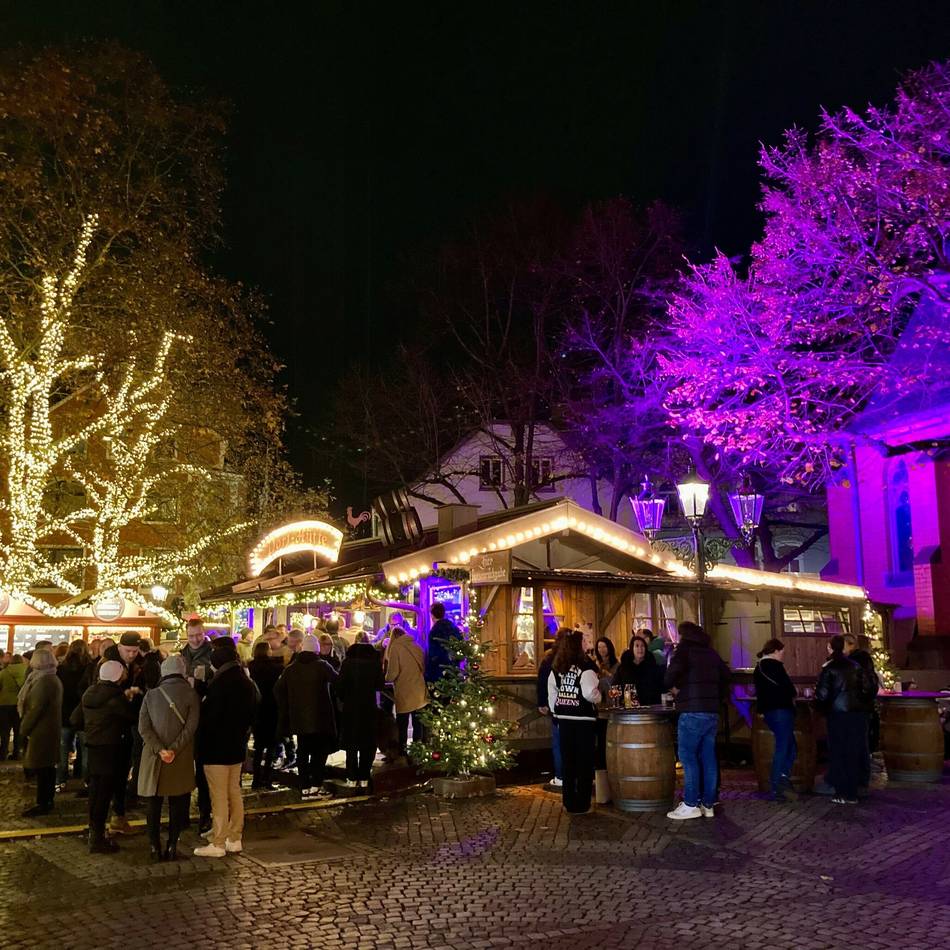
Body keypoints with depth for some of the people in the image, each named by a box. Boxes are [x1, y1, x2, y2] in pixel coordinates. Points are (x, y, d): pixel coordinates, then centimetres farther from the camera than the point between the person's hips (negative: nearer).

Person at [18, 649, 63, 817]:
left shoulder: (43, 681, -20)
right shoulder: (54, 679, 12)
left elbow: (35, 709, -21)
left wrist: (24, 728, -11)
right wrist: (26, 726, 16)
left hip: (41, 730, -10)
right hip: (51, 729, 10)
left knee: (41, 768, -3)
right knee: (48, 767, 15)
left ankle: (43, 804, 2)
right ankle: (48, 801, 22)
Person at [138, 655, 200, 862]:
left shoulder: (151, 695, 2)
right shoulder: (191, 694, -3)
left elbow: (143, 727, -5)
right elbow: (191, 726, -12)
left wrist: (160, 750, -12)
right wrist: (174, 749, -14)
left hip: (154, 758, 1)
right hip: (181, 759, -1)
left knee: (154, 804, 11)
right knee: (177, 804, 9)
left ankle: (155, 847, 13)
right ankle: (172, 847, 9)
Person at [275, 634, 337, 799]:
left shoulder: (290, 669, 6)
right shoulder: (322, 666, -9)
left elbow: (278, 690, 9)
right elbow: (338, 681, -4)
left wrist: (285, 711, 16)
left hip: (299, 719, 4)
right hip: (320, 718, -4)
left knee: (303, 752, 9)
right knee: (320, 752, 3)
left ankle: (305, 788, 9)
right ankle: (316, 786, -3)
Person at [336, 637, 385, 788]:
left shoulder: (347, 663, -6)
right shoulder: (375, 663, -5)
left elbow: (340, 686, -8)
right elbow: (381, 686, -2)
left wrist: (344, 699, 9)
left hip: (350, 708, 0)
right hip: (369, 708, 0)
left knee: (351, 744, 10)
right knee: (367, 744, 9)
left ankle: (352, 778, 9)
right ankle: (364, 778, 6)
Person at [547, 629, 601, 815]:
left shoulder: (556, 668, 5)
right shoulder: (586, 667, -13)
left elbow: (551, 692, 8)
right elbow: (590, 694, -19)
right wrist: (598, 697, 1)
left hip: (564, 718, 6)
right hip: (584, 718, -5)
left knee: (567, 760, 12)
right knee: (584, 761, 4)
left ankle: (569, 802, 17)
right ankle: (582, 804, 7)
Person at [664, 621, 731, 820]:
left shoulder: (684, 648, -3)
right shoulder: (710, 651, 18)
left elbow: (674, 669, -19)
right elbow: (725, 675, 21)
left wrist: (671, 685, -1)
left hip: (692, 712, -7)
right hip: (712, 712, 7)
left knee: (688, 756, -3)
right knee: (708, 757, 8)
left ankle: (691, 804, -5)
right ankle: (708, 804, 10)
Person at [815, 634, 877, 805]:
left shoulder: (828, 668, -7)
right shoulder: (855, 665, 4)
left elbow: (823, 693, -11)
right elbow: (870, 687, 3)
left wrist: (818, 702, 9)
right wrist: (864, 704, 18)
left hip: (837, 713, -4)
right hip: (858, 713, 4)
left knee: (838, 752, 4)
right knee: (855, 752, 10)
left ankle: (842, 793, 4)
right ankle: (852, 793, 14)